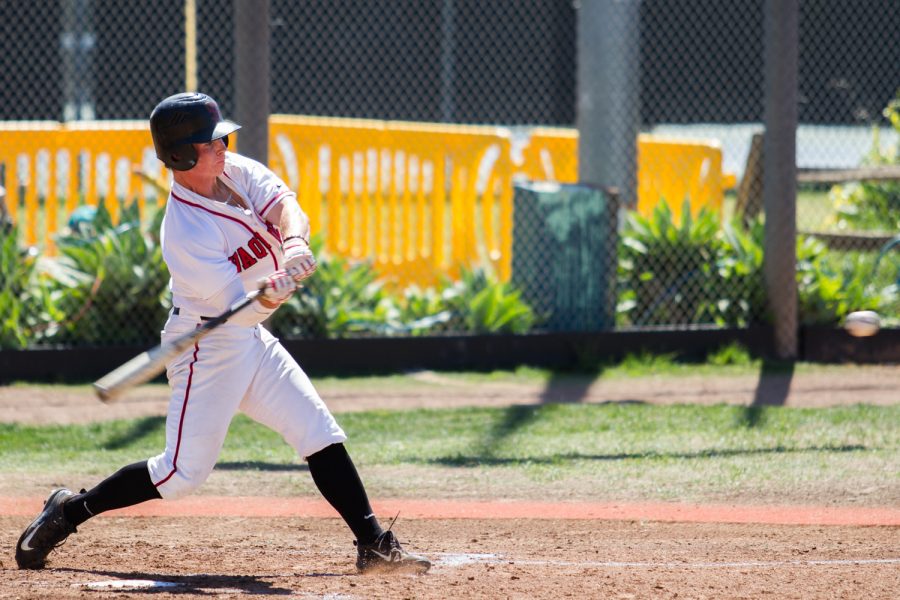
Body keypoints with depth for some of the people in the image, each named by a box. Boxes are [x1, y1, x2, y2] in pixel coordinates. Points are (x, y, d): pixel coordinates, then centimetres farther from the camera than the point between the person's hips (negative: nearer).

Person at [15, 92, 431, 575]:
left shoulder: (233, 171, -4)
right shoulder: (184, 234, -26)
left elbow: (285, 207, -16)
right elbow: (239, 311, -28)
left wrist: (295, 244, -38)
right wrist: (274, 291, -49)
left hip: (251, 341, 8)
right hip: (208, 348, -8)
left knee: (320, 433, 2)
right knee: (184, 472, -7)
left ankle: (374, 545, 3)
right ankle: (69, 511, 9)